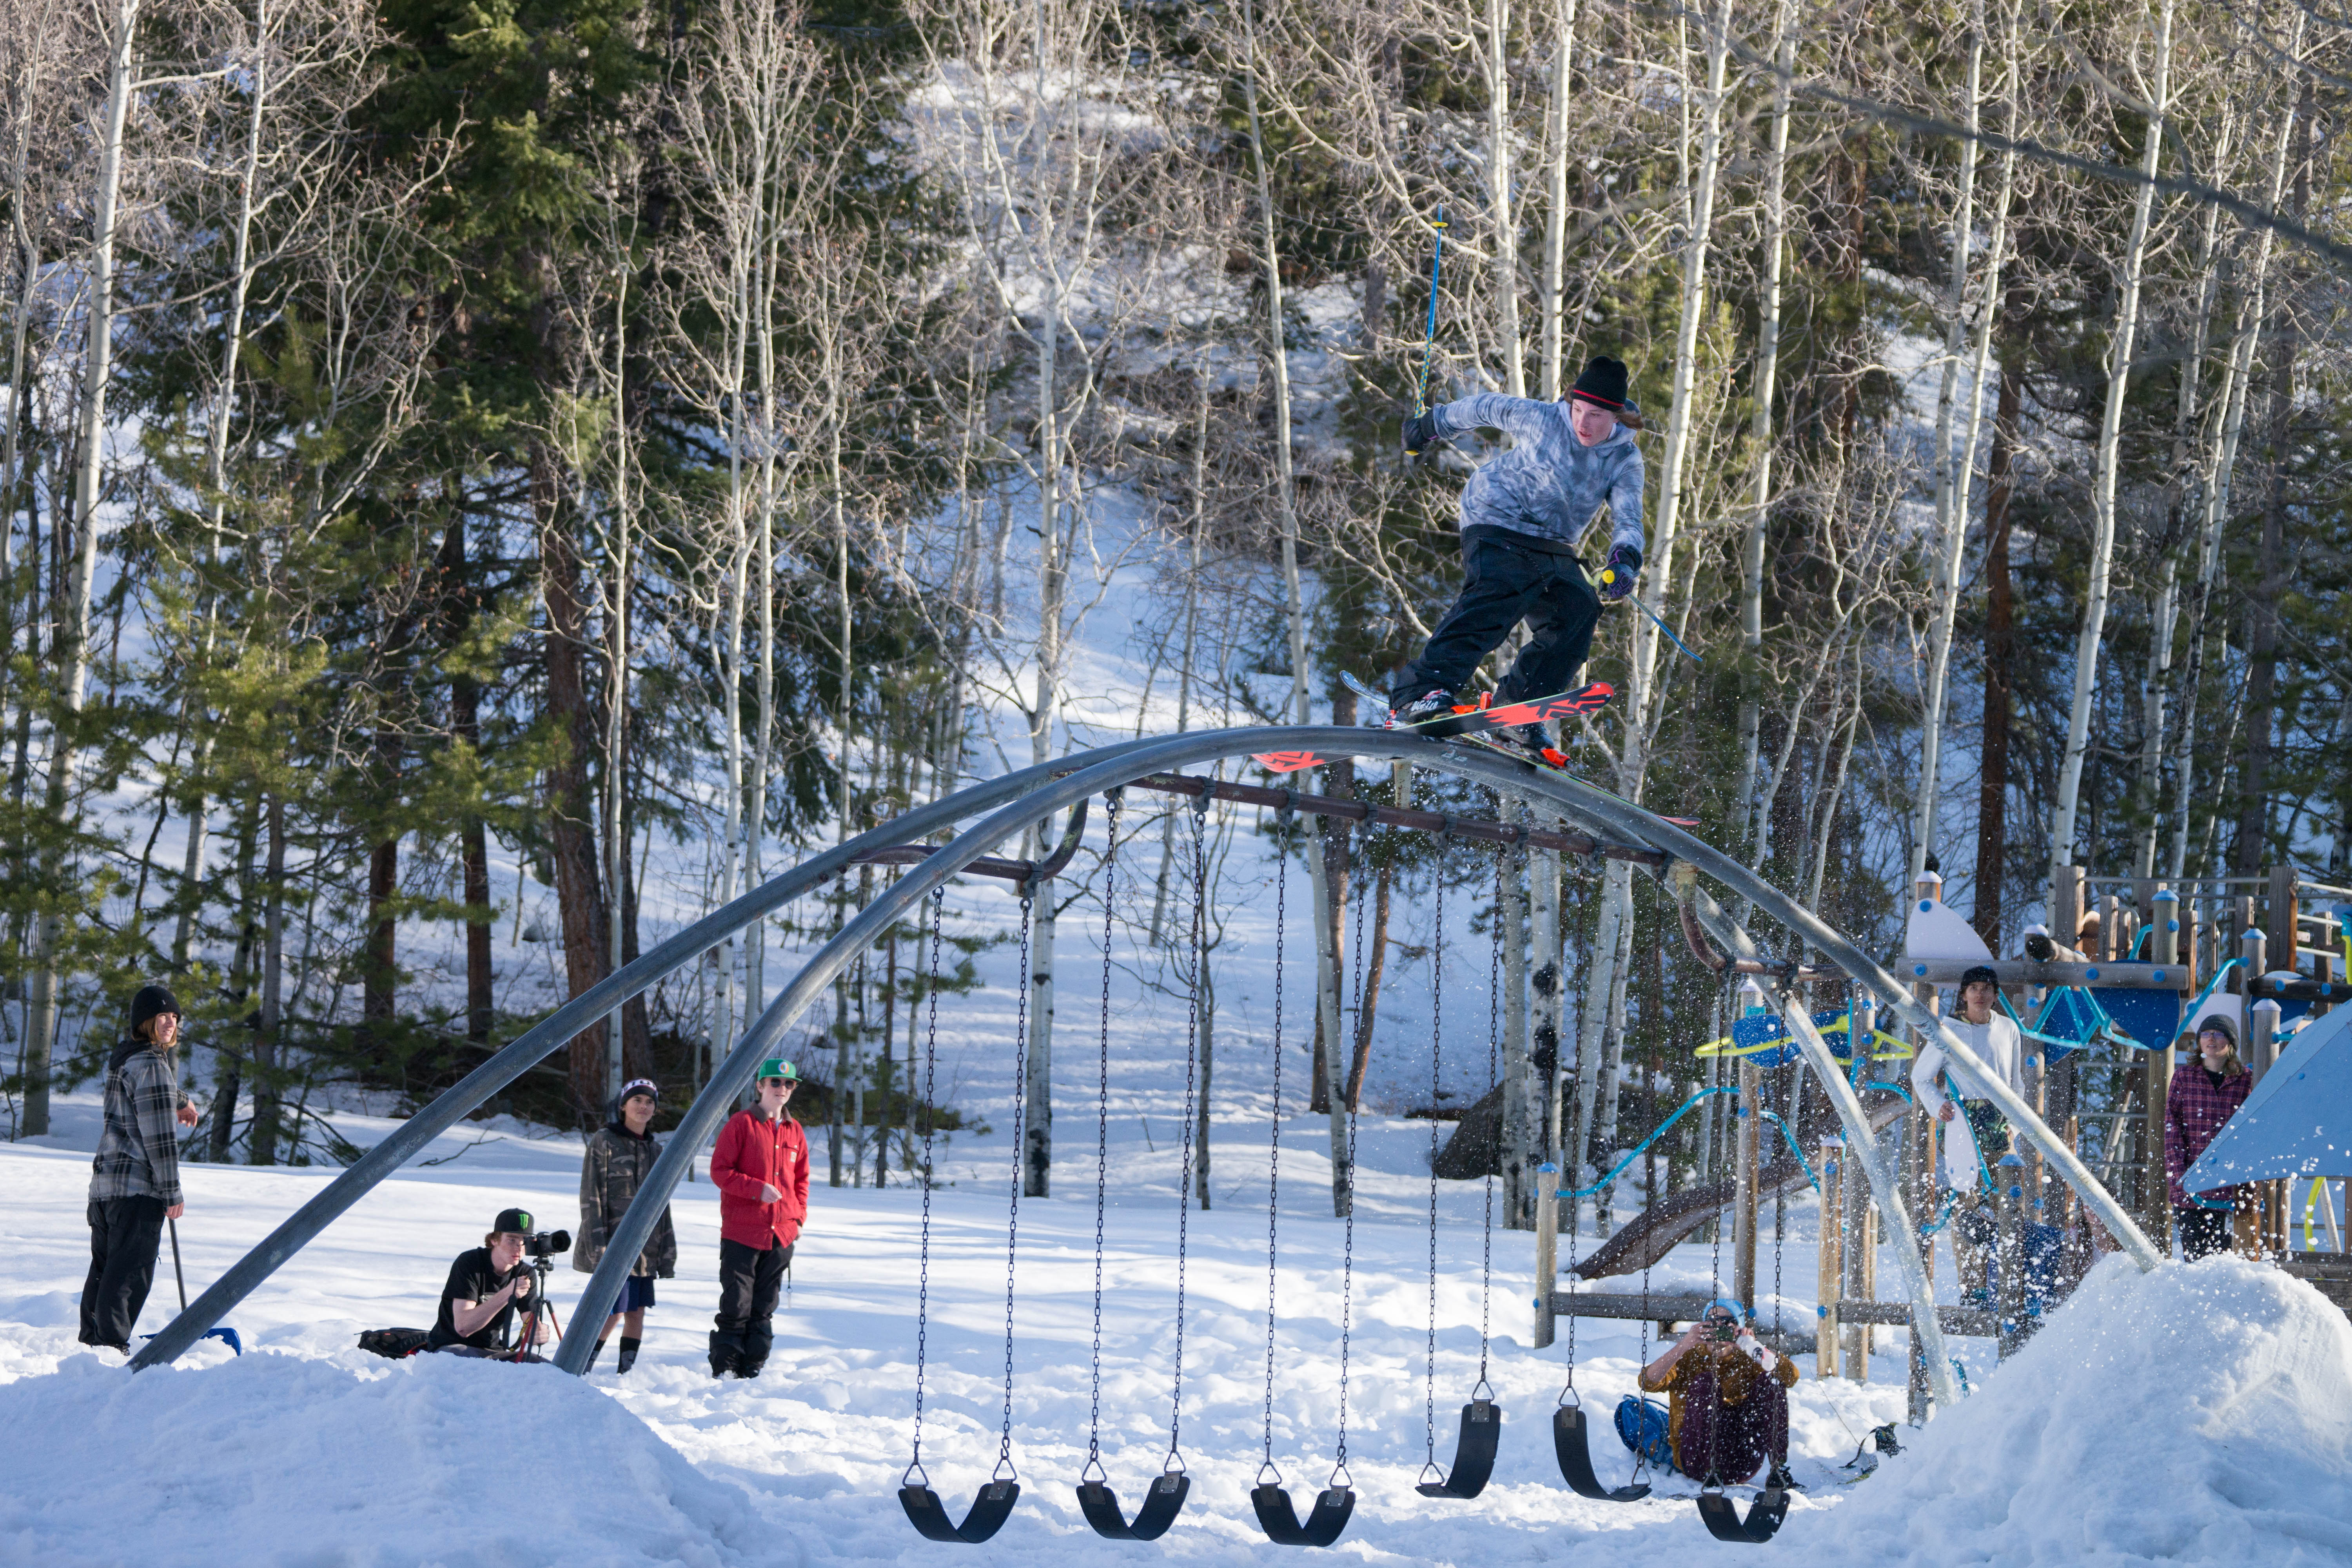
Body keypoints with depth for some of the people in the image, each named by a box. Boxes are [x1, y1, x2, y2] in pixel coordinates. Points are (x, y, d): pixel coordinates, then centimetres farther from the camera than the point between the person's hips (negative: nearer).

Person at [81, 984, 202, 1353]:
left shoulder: (121, 1057, 18)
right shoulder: (151, 1064, -12)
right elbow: (158, 1135, -15)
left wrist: (180, 1101, 59)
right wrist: (172, 1191, -12)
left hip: (104, 1181, 10)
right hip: (138, 1186, -10)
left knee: (103, 1268, 15)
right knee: (130, 1271, -10)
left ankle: (91, 1342, 20)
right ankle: (113, 1345, -16)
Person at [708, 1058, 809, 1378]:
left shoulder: (794, 1131, 13)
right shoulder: (741, 1124, -4)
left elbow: (801, 1178, 23)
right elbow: (719, 1171, -7)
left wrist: (799, 1215, 8)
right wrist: (758, 1189, -18)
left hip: (781, 1235, 5)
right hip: (741, 1232, -5)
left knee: (764, 1310, 8)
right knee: (737, 1305, -7)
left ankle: (752, 1371, 13)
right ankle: (722, 1370, -1)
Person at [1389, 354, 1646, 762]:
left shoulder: (1626, 460, -1)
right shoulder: (1539, 418, -10)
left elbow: (1628, 521, -10)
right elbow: (1485, 407, 6)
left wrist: (1624, 561, -32)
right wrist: (1431, 426, 20)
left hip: (1553, 548, 6)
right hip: (1497, 525, -6)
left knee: (1578, 612, -15)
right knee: (1498, 595, -30)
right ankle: (1418, 695, -44)